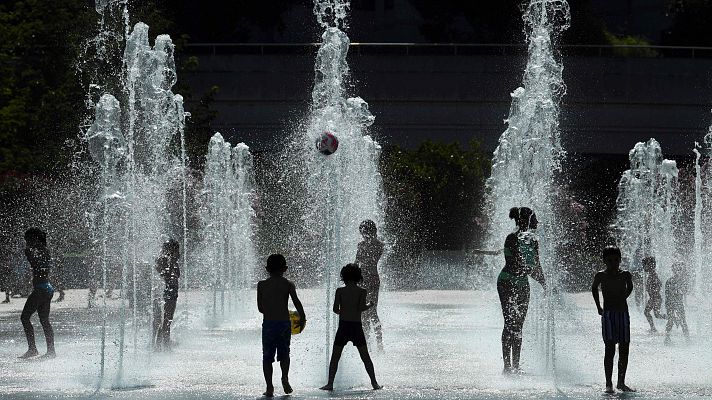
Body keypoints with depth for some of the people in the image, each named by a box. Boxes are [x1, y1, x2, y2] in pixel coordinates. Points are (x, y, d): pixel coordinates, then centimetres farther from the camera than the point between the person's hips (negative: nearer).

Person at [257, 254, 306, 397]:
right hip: (284, 323, 0)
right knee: (284, 353, 18)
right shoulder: (288, 284, -1)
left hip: (268, 323, 0)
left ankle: (269, 387, 1)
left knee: (267, 356, 7)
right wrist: (303, 318, 2)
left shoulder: (261, 285, 3)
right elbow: (297, 302, -11)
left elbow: (260, 308, 8)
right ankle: (285, 377, -3)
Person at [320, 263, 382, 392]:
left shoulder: (340, 291, 0)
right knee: (366, 357, 10)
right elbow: (361, 308, -14)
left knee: (335, 357, 7)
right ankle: (374, 383, 9)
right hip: (357, 326, 0)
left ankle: (330, 383, 1)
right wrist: (369, 305, 5)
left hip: (343, 326, 0)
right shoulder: (362, 291, -2)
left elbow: (335, 310, -4)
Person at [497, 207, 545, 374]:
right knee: (510, 324, -9)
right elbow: (512, 264, -21)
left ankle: (515, 366, 11)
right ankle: (507, 365, -7)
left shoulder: (532, 240, 9)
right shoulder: (512, 239, -14)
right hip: (507, 283, -7)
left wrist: (545, 285, 16)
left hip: (522, 285, 7)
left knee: (517, 326, 8)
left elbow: (536, 266, 16)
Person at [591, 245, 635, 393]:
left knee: (624, 349, 4)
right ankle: (608, 384, -10)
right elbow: (594, 288, 17)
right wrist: (599, 307, 17)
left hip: (623, 313, 3)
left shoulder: (625, 275, 2)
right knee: (610, 348, -12)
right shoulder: (601, 276, -2)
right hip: (608, 314, -3)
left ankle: (621, 382, 15)